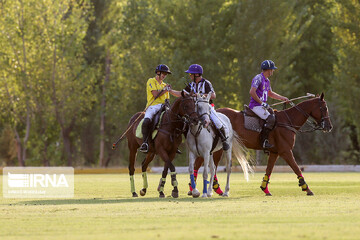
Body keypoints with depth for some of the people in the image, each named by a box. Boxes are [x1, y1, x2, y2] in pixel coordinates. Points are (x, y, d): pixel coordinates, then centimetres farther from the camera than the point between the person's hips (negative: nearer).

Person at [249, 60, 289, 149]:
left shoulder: (267, 80, 18)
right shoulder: (258, 78, -13)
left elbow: (270, 93, 32)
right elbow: (252, 92, -23)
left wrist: (282, 98, 24)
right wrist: (262, 103, -21)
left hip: (262, 105, 10)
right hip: (256, 106, -10)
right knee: (270, 118, -25)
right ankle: (263, 141, -25)